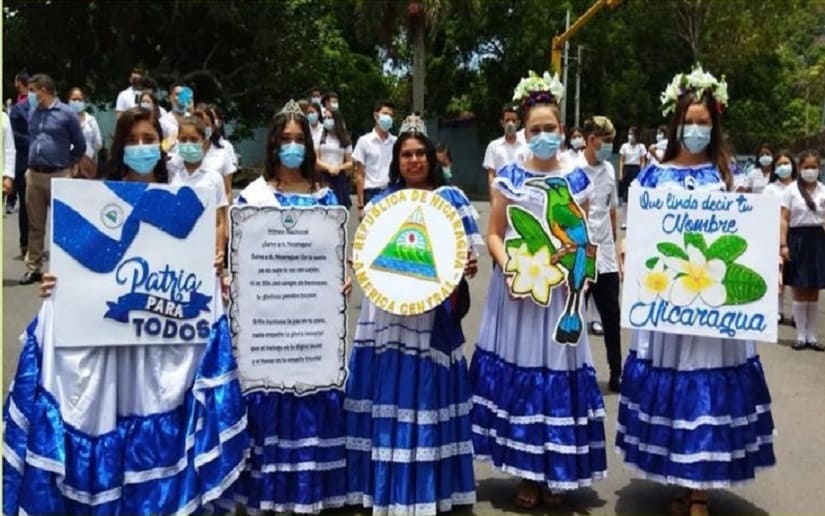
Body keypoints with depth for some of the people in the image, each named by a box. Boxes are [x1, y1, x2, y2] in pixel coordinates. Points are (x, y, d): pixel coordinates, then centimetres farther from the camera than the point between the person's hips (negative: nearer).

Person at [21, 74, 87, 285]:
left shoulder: (66, 113, -5)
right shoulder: (33, 113, 10)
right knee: (35, 225, 10)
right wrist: (32, 164, 17)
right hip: (34, 175, 5)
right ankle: (33, 268, 17)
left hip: (58, 176, -5)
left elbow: (80, 146, 1)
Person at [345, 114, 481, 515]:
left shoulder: (452, 199, 5)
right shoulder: (380, 203, 13)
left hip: (433, 309, -2)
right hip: (386, 311, 2)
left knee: (426, 393, 1)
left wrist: (467, 266, -19)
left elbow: (464, 253, 2)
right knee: (387, 395, 4)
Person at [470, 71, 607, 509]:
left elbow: (583, 240, 9)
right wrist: (508, 267, -15)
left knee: (558, 370, 3)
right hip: (516, 287, -1)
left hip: (560, 289, 1)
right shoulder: (509, 177, 2)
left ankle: (554, 473, 18)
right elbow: (494, 234, 3)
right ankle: (526, 474, 15)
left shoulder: (577, 181, 5)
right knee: (517, 372, 1)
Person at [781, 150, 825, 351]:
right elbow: (784, 220, -4)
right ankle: (801, 335, 10)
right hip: (798, 238, -2)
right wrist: (783, 244, -12)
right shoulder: (791, 190, -1)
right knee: (800, 290, 2)